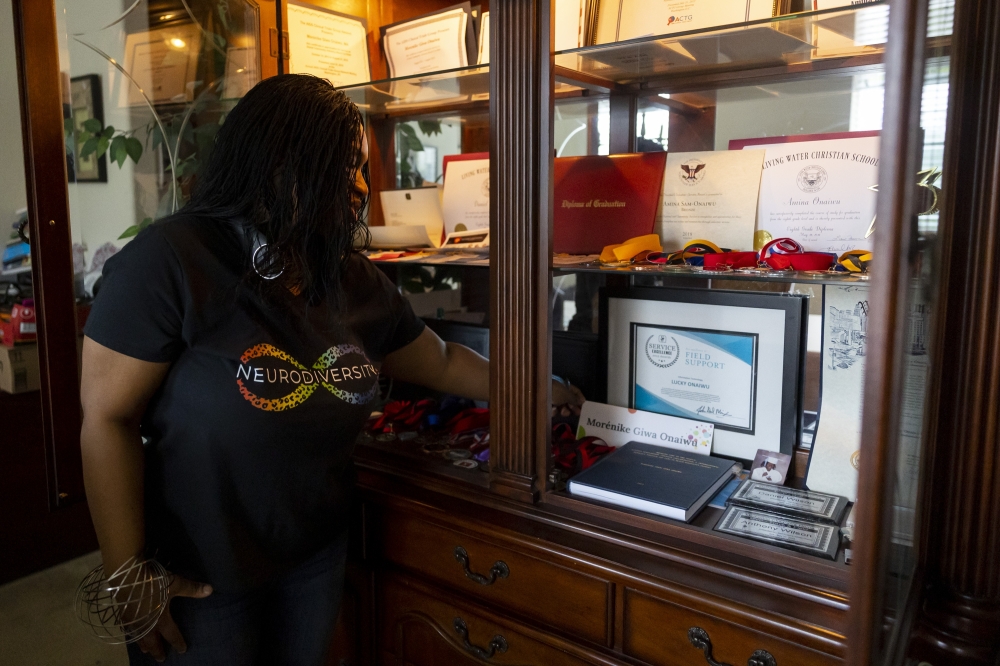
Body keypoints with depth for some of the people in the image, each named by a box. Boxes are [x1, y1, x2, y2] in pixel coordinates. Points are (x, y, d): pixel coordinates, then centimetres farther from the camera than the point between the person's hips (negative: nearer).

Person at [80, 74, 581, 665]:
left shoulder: (355, 281, -2)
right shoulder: (171, 261, -20)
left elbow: (442, 362, 9)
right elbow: (108, 418, -18)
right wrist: (129, 574, -16)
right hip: (197, 579, -5)